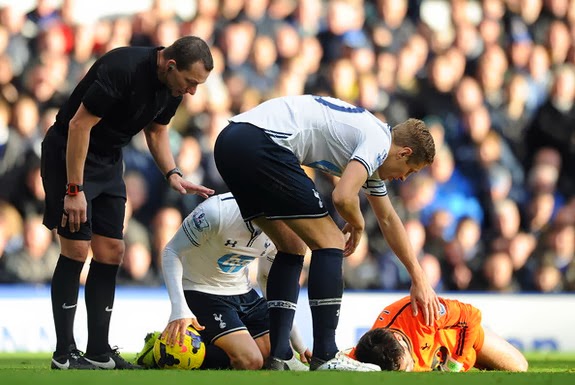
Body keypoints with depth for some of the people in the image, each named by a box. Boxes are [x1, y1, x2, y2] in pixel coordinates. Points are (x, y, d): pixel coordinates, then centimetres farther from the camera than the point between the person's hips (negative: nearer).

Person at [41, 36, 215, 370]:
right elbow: (79, 124, -26)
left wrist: (173, 174, -5)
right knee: (77, 250, -10)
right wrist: (74, 190, -24)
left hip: (109, 160, 8)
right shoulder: (123, 69, -29)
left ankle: (99, 352, 8)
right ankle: (65, 355, -5)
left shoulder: (172, 84, -4)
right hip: (69, 154, -8)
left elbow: (157, 131, 12)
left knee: (111, 252, 4)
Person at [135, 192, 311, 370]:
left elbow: (267, 279, 11)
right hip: (201, 293, -7)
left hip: (242, 294, 7)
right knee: (250, 361, -25)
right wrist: (179, 309, -32)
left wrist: (299, 345, 9)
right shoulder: (217, 212, -27)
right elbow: (171, 252, -18)